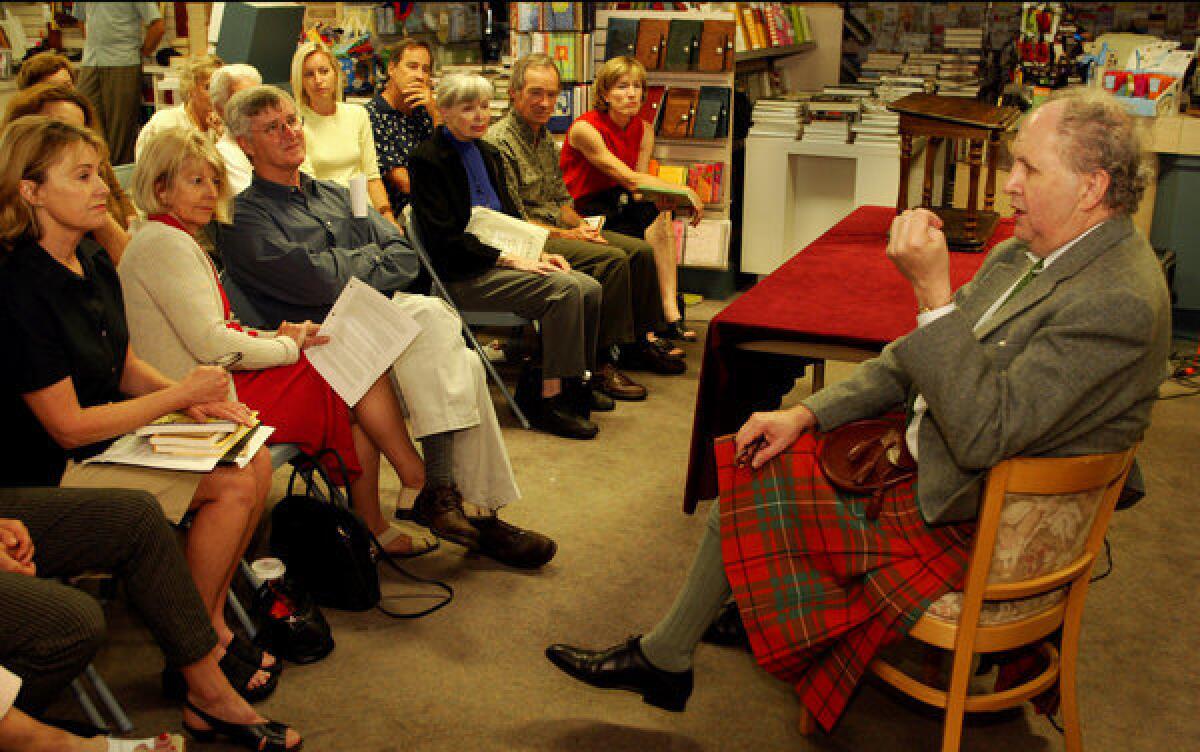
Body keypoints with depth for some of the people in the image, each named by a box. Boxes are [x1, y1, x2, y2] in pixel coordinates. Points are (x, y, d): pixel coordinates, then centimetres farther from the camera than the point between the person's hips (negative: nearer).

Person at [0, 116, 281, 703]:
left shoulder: (95, 265, 5)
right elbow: (69, 426, -21)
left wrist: (193, 399, -5)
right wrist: (181, 394, -14)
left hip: (112, 435, 9)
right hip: (51, 473, -9)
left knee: (255, 463, -7)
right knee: (233, 487, -18)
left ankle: (210, 621, 6)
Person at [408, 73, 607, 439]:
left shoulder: (487, 153, 17)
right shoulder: (428, 160, -9)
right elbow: (443, 237, -16)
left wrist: (538, 253, 2)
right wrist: (508, 259, -19)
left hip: (501, 259, 8)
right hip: (462, 275, -8)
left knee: (590, 288, -11)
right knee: (564, 289, -26)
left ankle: (576, 383, 1)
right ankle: (548, 399, -21)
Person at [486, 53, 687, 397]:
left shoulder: (544, 137, 16)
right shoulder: (499, 141, -14)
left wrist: (581, 225, 1)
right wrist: (565, 235, -17)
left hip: (557, 228, 9)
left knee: (640, 250, -2)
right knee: (612, 259, -26)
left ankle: (641, 341, 9)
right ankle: (601, 362, -23)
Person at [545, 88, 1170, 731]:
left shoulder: (1120, 301, -25)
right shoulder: (1027, 251, 5)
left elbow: (983, 434, -31)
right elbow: (914, 359, 10)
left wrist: (933, 289, -32)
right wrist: (806, 414, 0)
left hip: (970, 525, -9)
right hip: (920, 462, 9)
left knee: (756, 484, -8)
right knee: (749, 465, 2)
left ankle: (663, 660, 15)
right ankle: (662, 658, 15)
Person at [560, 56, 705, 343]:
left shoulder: (644, 131, 5)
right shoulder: (585, 128, -16)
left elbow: (638, 186, -1)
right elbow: (628, 179, -23)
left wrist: (658, 197, -25)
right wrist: (683, 190, -27)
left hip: (618, 204, 6)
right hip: (581, 214, -6)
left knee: (659, 216, -25)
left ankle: (671, 314, -30)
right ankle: (669, 316, -27)